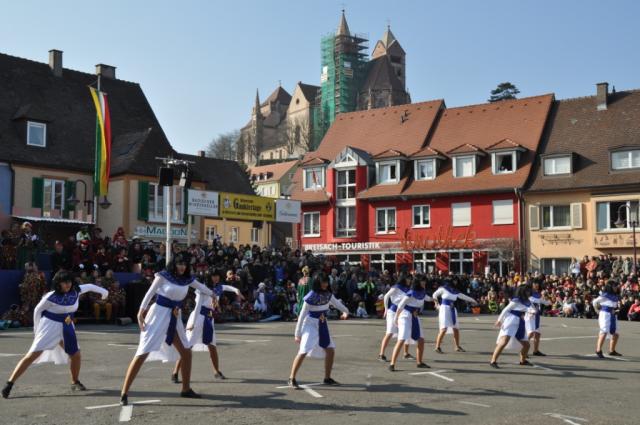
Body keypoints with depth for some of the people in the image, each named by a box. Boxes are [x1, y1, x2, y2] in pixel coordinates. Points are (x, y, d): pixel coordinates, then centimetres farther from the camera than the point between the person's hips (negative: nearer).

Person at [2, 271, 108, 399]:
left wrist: (102, 291, 18)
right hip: (50, 325, -5)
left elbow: (89, 286, 12)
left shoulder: (76, 291, -6)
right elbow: (38, 310, -6)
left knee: (76, 355, 8)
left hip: (67, 327, 6)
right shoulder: (51, 297, -19)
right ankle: (9, 384, -10)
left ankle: (75, 382, 30)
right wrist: (37, 329, -3)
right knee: (32, 355, -13)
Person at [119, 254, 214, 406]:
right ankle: (124, 393, -10)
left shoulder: (188, 279, 6)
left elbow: (202, 288, 21)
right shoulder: (164, 275, -10)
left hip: (175, 318, 7)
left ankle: (186, 389, 24)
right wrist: (141, 313, -16)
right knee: (143, 352, -13)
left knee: (186, 352, 9)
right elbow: (150, 293, -10)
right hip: (159, 314, -7)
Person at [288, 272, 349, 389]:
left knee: (330, 350, 8)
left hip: (322, 325, 7)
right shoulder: (311, 296, -19)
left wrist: (345, 311, -4)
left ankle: (327, 378, 22)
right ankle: (292, 379, -7)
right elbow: (302, 315, -15)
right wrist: (297, 333, -14)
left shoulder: (328, 294, -1)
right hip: (310, 325, -7)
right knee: (303, 352, -16)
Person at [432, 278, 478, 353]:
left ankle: (457, 347, 24)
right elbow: (435, 295, 5)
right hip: (444, 308, -6)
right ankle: (437, 347, -9)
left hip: (453, 310, 6)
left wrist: (472, 300, 22)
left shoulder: (455, 291, 10)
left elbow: (463, 296, 19)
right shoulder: (443, 289, -4)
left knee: (456, 329, 9)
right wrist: (437, 304, 0)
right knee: (444, 329, -15)